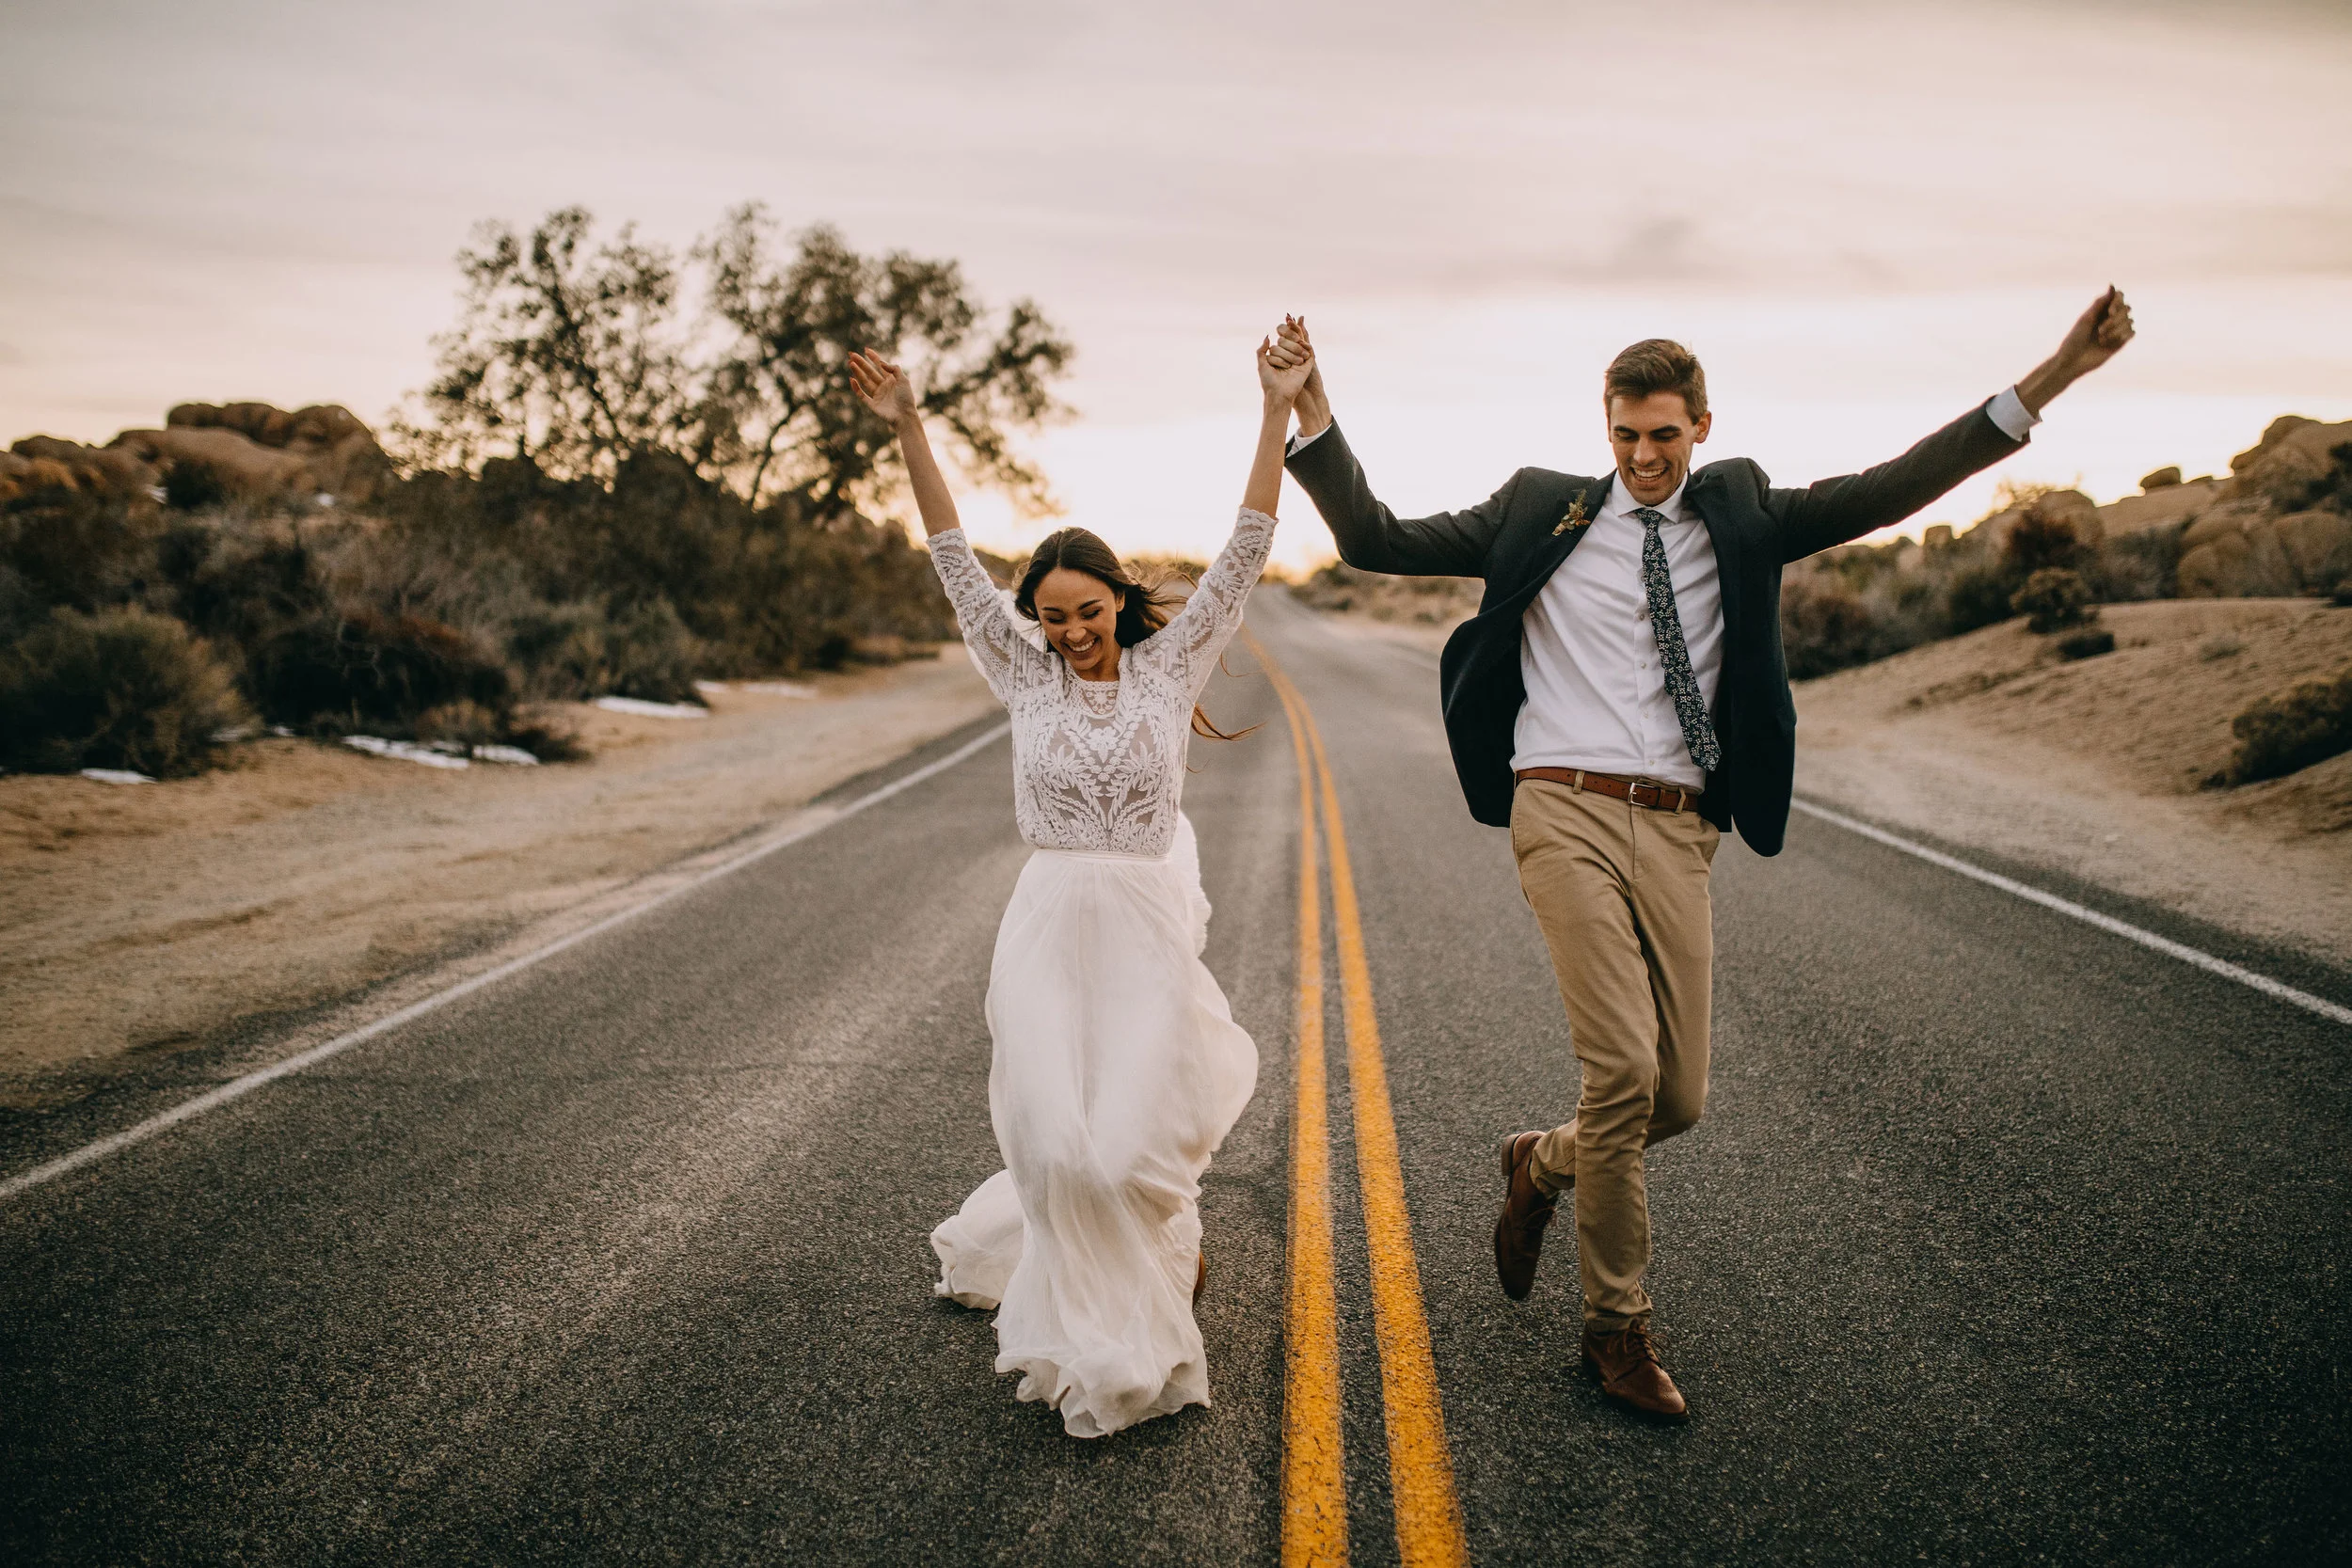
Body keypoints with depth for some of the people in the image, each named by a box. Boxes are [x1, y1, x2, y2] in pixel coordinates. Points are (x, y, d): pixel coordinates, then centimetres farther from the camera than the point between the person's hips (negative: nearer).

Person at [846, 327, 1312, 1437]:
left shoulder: (1169, 667, 1)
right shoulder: (1025, 679, 3)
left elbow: (1245, 552, -5)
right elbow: (955, 562, 0)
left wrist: (1277, 413, -12)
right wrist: (908, 430, -7)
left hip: (1150, 934, -1)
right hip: (1047, 930, 1)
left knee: (1137, 1146, -2)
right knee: (1061, 1145, -2)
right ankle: (1102, 1349, 21)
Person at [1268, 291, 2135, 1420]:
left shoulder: (1742, 516, 13)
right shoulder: (1543, 511, 7)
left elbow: (1893, 490, 6)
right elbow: (1376, 540, 5)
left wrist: (2054, 377, -1)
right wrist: (1311, 412, -5)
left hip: (1677, 833, 4)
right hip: (1566, 816, -3)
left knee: (1678, 1099, 5)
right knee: (1621, 1071, -14)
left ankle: (1540, 1165, 38)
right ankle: (1616, 1327, 7)